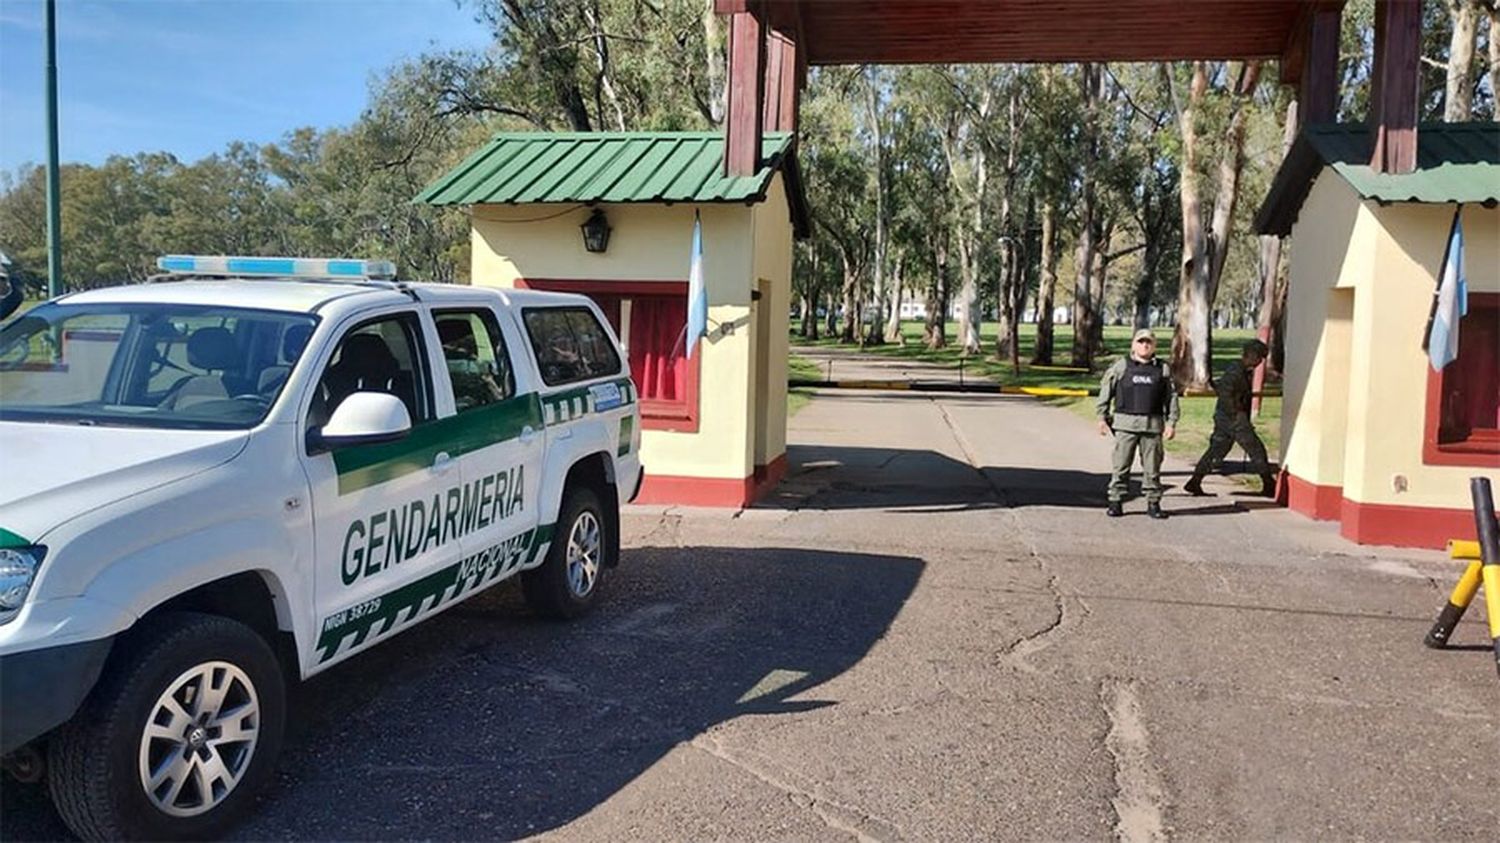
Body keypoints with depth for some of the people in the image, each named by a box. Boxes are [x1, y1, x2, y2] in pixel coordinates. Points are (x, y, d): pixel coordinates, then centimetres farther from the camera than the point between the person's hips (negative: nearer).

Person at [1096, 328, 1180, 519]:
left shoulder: (1163, 369, 10)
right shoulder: (1121, 367, 5)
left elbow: (1171, 397, 11)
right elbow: (1105, 392, 6)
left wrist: (1171, 422, 4)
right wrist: (1102, 417, 1)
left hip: (1153, 424, 1)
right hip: (1125, 423, -1)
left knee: (1152, 467, 5)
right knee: (1121, 465, 0)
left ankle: (1153, 503, 13)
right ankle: (1116, 501, 6)